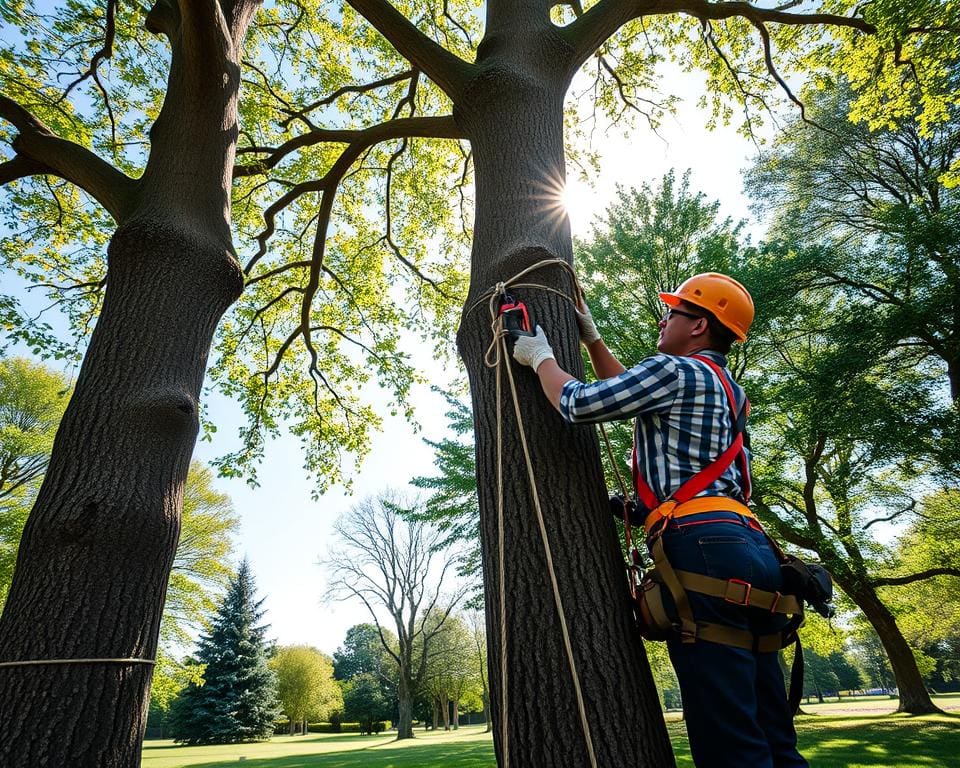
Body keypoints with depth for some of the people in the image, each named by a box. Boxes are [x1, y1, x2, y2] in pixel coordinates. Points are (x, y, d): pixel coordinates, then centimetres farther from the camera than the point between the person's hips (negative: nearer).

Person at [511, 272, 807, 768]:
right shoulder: (727, 389, 27)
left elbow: (578, 404, -3)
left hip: (703, 545, -10)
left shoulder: (676, 370, -1)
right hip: (751, 546, 10)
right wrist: (591, 339, 42)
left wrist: (540, 357, 15)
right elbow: (630, 394, 37)